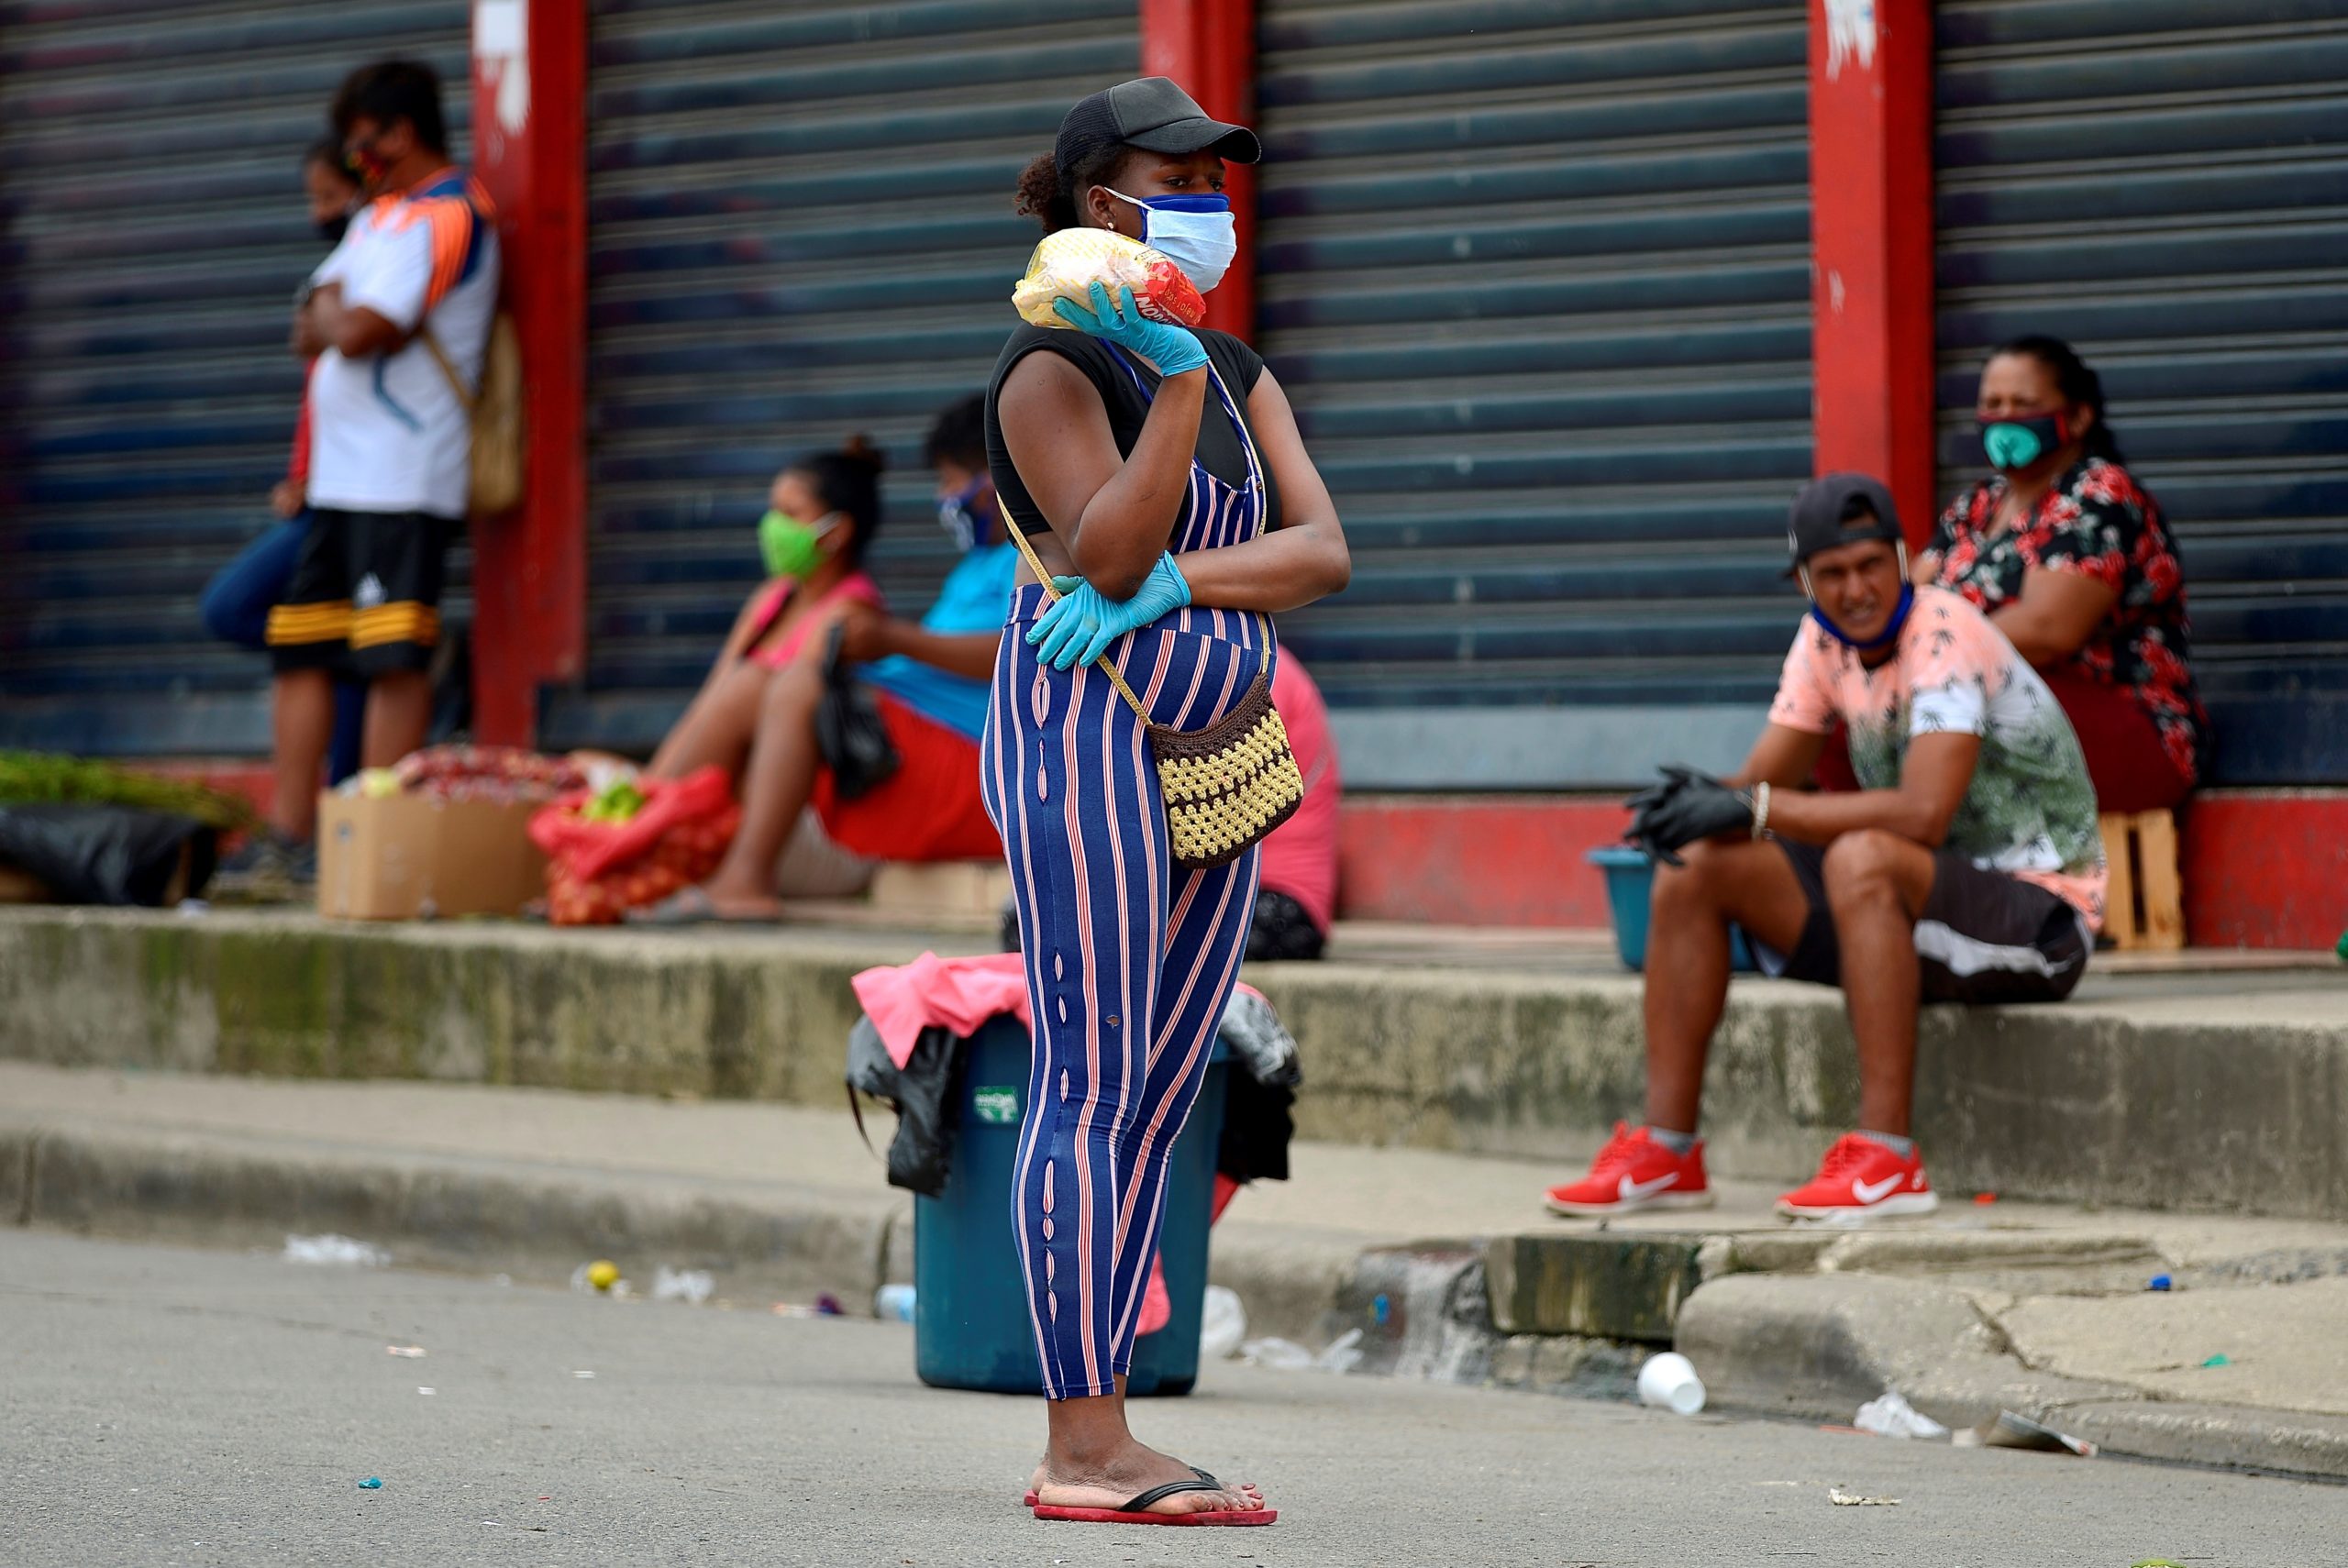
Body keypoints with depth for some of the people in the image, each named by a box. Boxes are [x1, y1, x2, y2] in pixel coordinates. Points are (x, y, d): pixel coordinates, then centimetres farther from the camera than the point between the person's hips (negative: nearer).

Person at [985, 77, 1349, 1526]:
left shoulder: (1239, 372, 17)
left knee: (1159, 1100, 6)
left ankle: (1110, 1435, 8)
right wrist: (1176, 383, -24)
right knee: (1093, 1084, -11)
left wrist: (1174, 579, -13)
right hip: (1088, 737, -8)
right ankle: (1082, 1449, -13)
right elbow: (1107, 549, -18)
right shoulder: (1057, 364, -6)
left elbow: (1324, 550, 4)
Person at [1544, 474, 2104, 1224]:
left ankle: (1886, 1157, -36)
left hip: (2042, 913, -8)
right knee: (1694, 866, -1)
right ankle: (1666, 1148, -2)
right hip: (1924, 908, 8)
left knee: (1861, 860, -37)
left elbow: (1924, 813, -33)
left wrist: (1756, 808, -30)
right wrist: (1699, 801, -20)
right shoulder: (1824, 640, 4)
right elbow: (1761, 783, 4)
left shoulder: (1945, 636, -21)